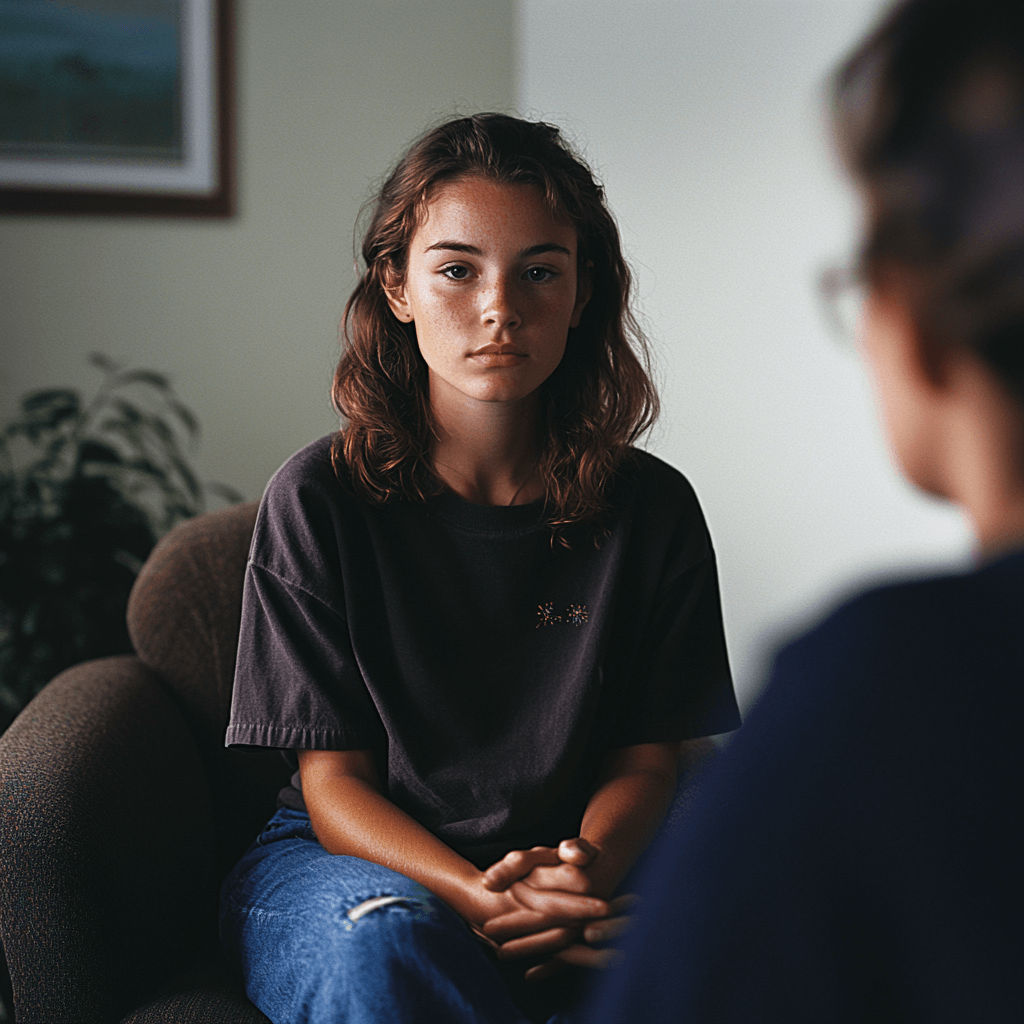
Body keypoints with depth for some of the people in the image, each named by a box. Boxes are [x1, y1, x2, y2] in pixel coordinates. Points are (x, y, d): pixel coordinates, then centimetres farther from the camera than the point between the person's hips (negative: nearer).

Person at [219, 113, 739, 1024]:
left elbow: (646, 755, 1)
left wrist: (586, 872, -23)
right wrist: (480, 896, -27)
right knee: (389, 934, -37)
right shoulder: (321, 499, -8)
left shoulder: (652, 508, -3)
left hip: (570, 860, 1)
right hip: (353, 858, -1)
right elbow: (334, 780, -8)